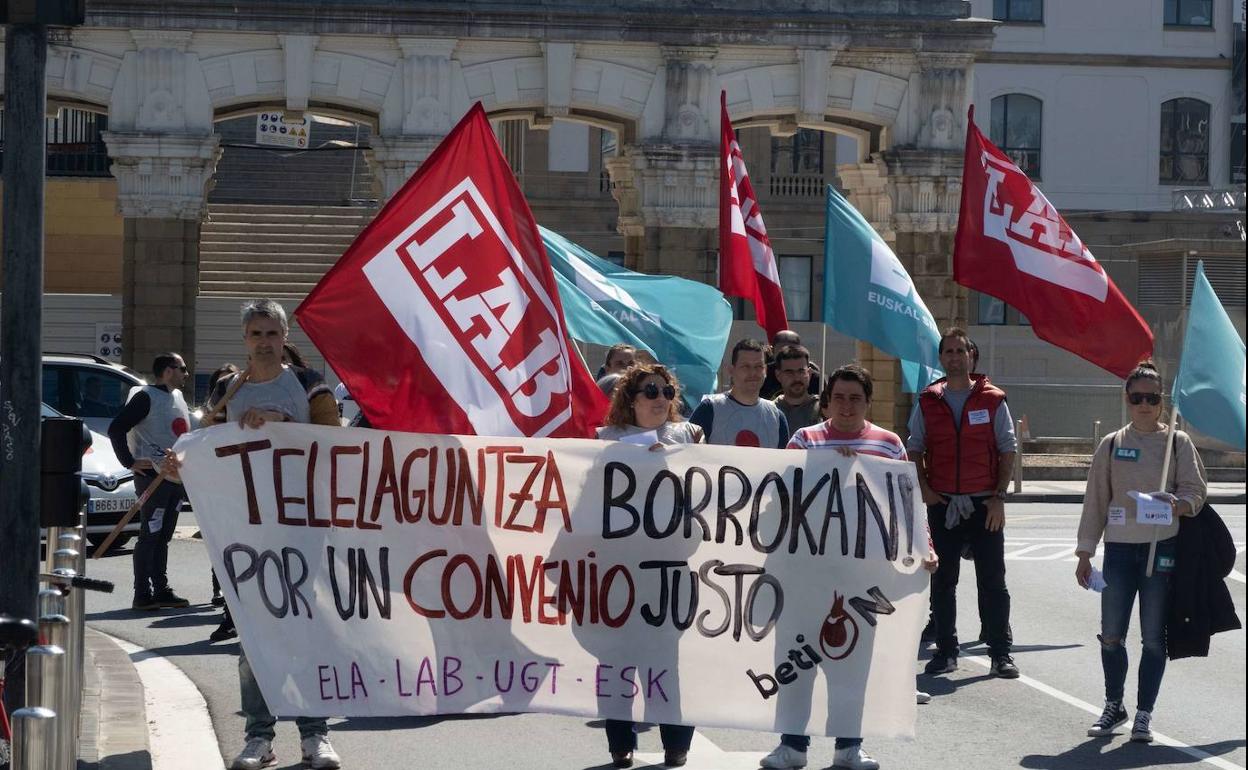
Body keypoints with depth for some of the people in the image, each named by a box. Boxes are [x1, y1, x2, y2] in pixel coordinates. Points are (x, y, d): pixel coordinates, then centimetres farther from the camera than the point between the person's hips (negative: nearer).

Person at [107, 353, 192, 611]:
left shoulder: (177, 397, 19)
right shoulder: (146, 397, -9)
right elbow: (116, 429, -15)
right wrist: (130, 462, -17)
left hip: (176, 476, 9)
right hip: (153, 474, -9)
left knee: (163, 536, 12)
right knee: (150, 536, -8)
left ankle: (161, 590, 17)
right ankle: (142, 595, -8)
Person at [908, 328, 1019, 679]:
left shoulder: (992, 400, 1)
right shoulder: (928, 402, 7)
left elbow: (1008, 449, 2)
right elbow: (915, 449, 11)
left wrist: (999, 496, -5)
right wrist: (924, 488, -3)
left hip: (984, 504, -2)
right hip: (942, 503, 2)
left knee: (992, 580, 0)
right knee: (942, 581, 6)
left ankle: (1001, 653, 4)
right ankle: (946, 650, 14)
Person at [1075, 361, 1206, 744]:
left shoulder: (1178, 443, 3)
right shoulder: (1111, 445, 8)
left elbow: (1194, 489, -2)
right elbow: (1095, 500, 10)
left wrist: (1178, 505, -25)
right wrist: (1085, 552, 7)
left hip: (1163, 548, -2)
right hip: (1119, 548, 2)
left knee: (1153, 636, 0)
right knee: (1111, 634, 4)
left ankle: (1144, 713, 9)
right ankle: (1113, 706, 22)